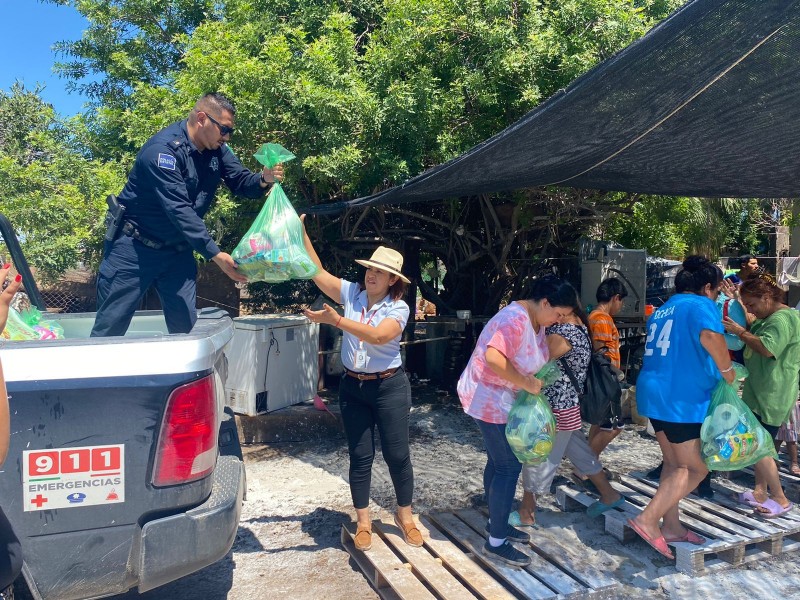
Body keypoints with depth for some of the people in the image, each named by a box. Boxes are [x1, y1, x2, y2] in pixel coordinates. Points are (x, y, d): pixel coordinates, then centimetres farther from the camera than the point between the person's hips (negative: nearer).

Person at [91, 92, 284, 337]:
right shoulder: (163, 149, -24)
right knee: (110, 329, -1)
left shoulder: (216, 149, -1)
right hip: (135, 246, -6)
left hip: (178, 250, 7)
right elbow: (178, 209, -31)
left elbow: (241, 182, 0)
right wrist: (215, 254, -36)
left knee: (187, 326, 4)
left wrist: (263, 179, -25)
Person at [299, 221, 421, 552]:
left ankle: (405, 516, 26)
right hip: (353, 387, 3)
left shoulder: (398, 308, -12)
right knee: (360, 456, 9)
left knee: (397, 454, 5)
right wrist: (301, 234, -13)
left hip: (389, 387, -3)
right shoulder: (352, 293, 0)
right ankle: (363, 521, 22)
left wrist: (336, 320, -36)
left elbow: (377, 336, -30)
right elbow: (319, 272, -5)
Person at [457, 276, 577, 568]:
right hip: (490, 399, -10)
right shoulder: (516, 320, -25)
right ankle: (496, 543, 3)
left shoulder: (537, 321, 6)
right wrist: (526, 383, -28)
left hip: (501, 399, 10)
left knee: (498, 461, 19)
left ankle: (497, 522, 34)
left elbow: (536, 356, 15)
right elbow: (494, 358, -37)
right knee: (509, 466, -6)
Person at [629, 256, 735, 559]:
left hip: (656, 394, 9)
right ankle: (649, 519, -4)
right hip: (684, 399, -9)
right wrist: (727, 369, -16)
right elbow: (710, 336, -31)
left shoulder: (663, 310, 18)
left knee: (675, 464, 17)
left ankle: (671, 526, 21)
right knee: (697, 467, 2)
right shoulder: (700, 305, -8)